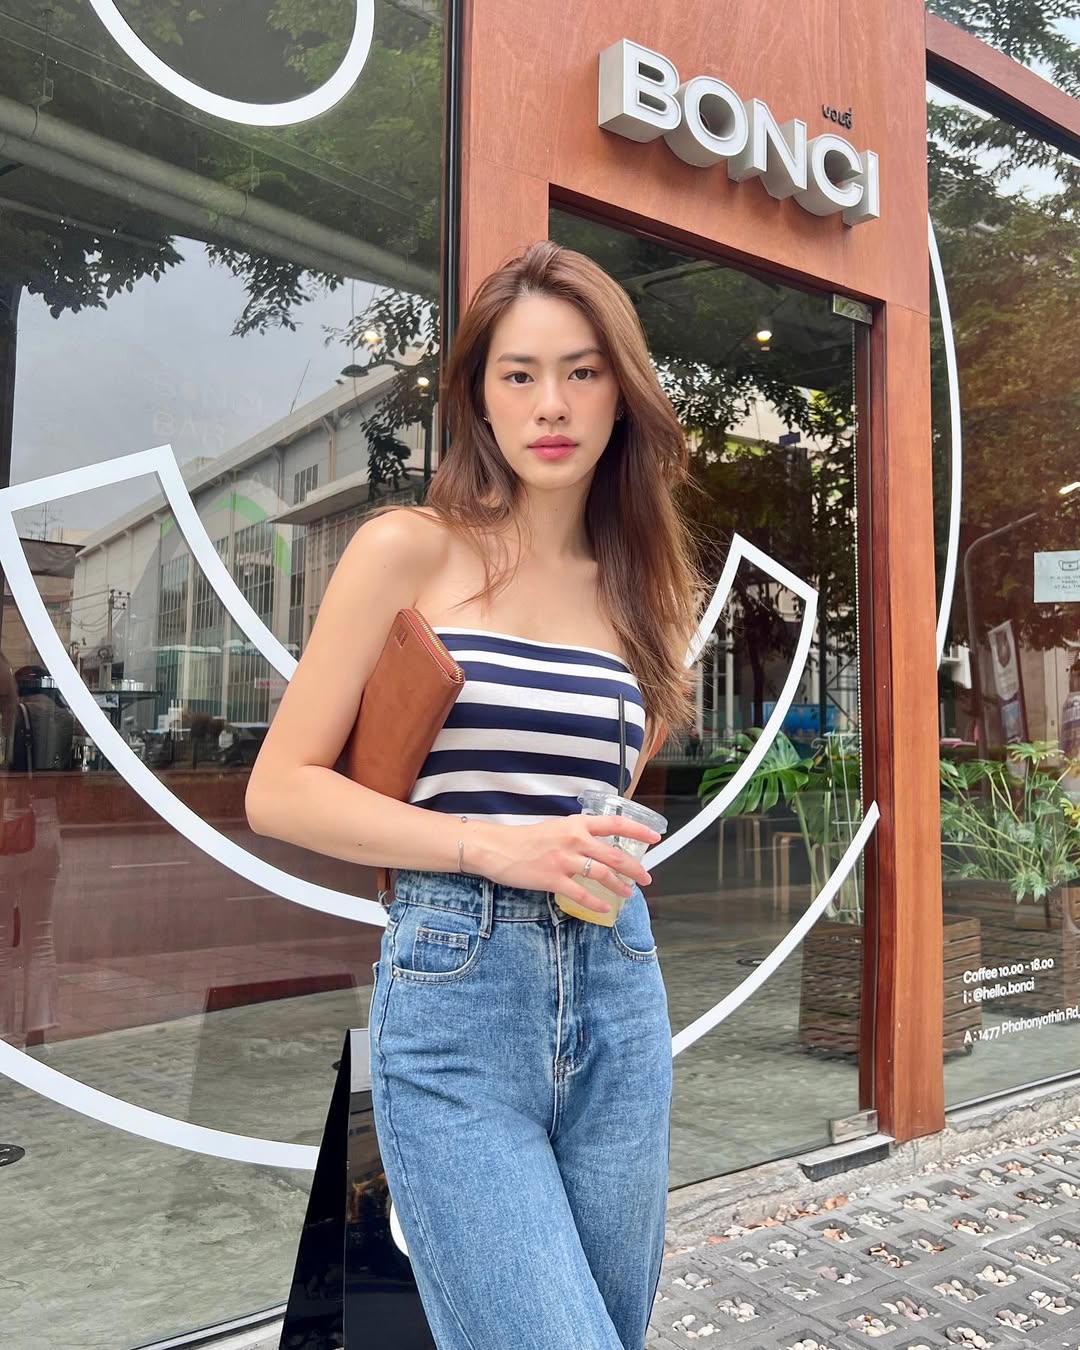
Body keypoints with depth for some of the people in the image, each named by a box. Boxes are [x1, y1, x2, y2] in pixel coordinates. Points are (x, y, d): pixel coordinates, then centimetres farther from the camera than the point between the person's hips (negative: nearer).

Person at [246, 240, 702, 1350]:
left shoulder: (644, 584, 11)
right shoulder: (409, 549, -2)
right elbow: (280, 790, -6)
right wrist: (490, 846, -16)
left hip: (618, 993, 5)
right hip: (455, 989, -5)